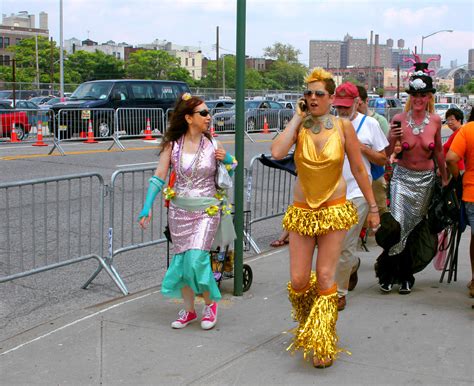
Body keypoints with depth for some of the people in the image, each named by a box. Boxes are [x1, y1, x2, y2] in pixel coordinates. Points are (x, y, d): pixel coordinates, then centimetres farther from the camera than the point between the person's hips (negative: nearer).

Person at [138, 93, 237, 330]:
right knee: (182, 259, 6)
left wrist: (226, 158, -10)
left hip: (207, 210, -2)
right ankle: (189, 310, 23)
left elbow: (233, 168, 13)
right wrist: (147, 208, -9)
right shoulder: (172, 144, -1)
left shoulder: (212, 144, -1)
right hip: (179, 210, 2)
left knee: (196, 259, -12)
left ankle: (210, 303, 12)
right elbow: (159, 177, -2)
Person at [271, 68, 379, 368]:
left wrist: (373, 207, 3)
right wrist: (298, 118, -12)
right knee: (298, 281, 0)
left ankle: (324, 344, 13)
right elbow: (277, 152, -21)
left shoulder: (343, 126, -3)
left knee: (325, 278, -4)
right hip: (302, 212, 2)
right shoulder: (298, 127, -1)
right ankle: (307, 327, 33)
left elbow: (359, 169, 2)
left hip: (334, 211, -1)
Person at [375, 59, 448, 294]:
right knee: (398, 226, -12)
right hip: (402, 178, -2)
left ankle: (405, 277, 21)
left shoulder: (435, 121, -2)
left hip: (426, 180, 2)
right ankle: (388, 274, 5)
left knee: (416, 227, 7)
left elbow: (438, 151, 12)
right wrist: (391, 139, -24)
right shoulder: (399, 120, -8)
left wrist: (444, 178, 18)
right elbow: (386, 154, -4)